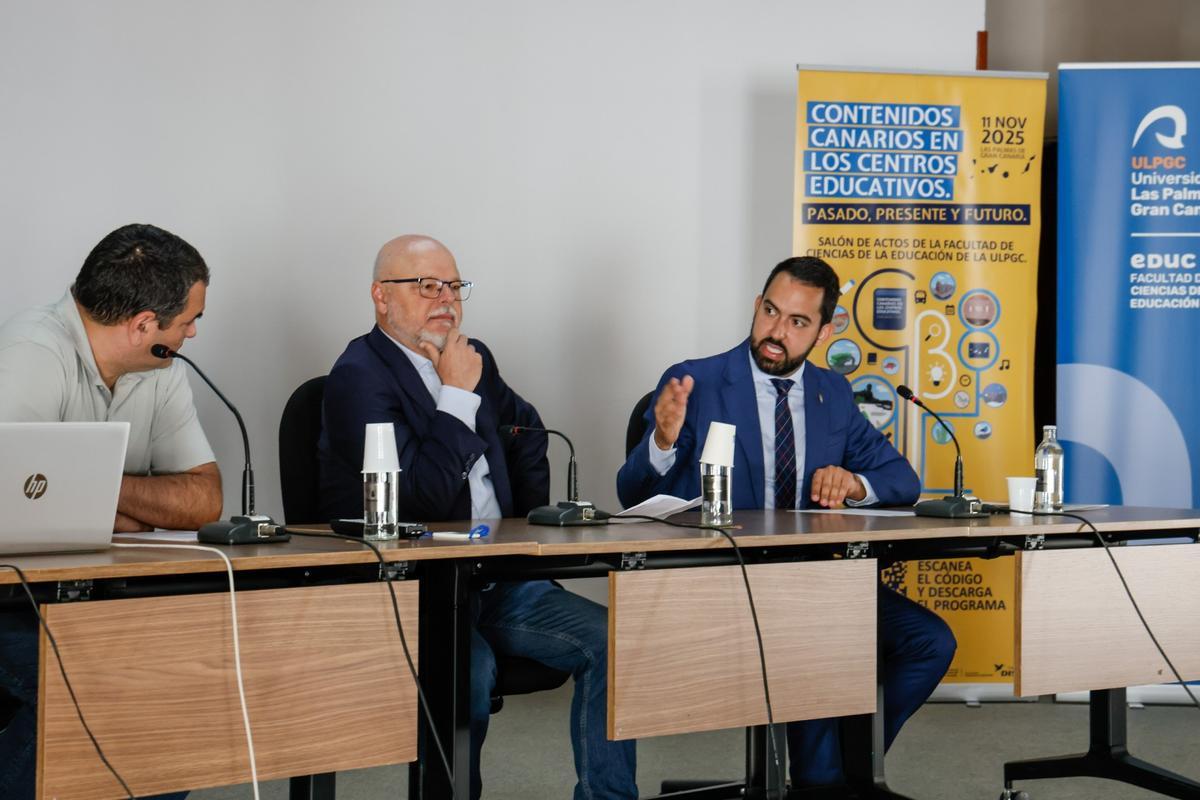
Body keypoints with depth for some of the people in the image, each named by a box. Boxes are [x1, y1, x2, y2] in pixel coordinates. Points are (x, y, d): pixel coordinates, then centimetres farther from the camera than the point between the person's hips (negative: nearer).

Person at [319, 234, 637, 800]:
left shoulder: (472, 359, 14)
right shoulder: (358, 377, -9)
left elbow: (526, 431, 35)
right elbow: (425, 496, -20)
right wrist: (458, 395, -14)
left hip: (493, 582, 7)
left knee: (607, 639, -11)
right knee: (470, 667, -35)